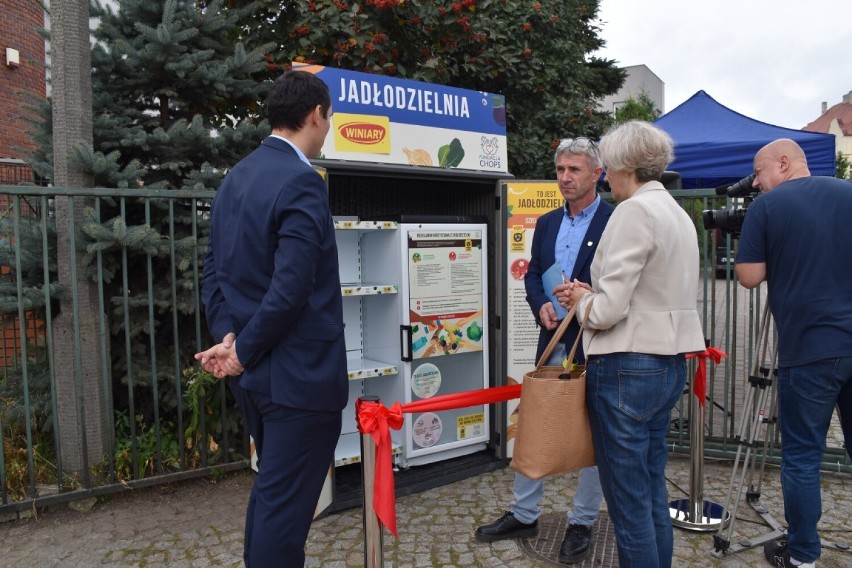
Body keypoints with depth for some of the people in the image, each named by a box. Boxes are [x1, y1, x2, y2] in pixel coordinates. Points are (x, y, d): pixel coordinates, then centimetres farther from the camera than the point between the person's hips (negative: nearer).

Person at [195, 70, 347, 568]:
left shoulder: (236, 177, 10)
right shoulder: (302, 182, -18)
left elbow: (215, 270, 9)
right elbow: (291, 288, -24)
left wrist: (227, 336, -1)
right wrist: (244, 351, -12)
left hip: (255, 370, 9)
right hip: (300, 371, -9)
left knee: (270, 488, 24)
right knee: (286, 501, 5)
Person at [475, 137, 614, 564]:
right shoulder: (547, 222, 11)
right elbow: (532, 274, 12)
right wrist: (542, 306, -7)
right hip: (552, 341, 6)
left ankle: (582, 523, 26)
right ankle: (523, 515, 29)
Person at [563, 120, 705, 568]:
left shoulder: (634, 211, -14)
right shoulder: (678, 213, 14)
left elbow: (609, 308, -20)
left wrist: (582, 301, 1)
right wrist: (591, 295, 9)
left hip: (628, 366, -10)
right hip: (669, 362, 10)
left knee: (628, 502, 3)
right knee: (652, 490, 21)